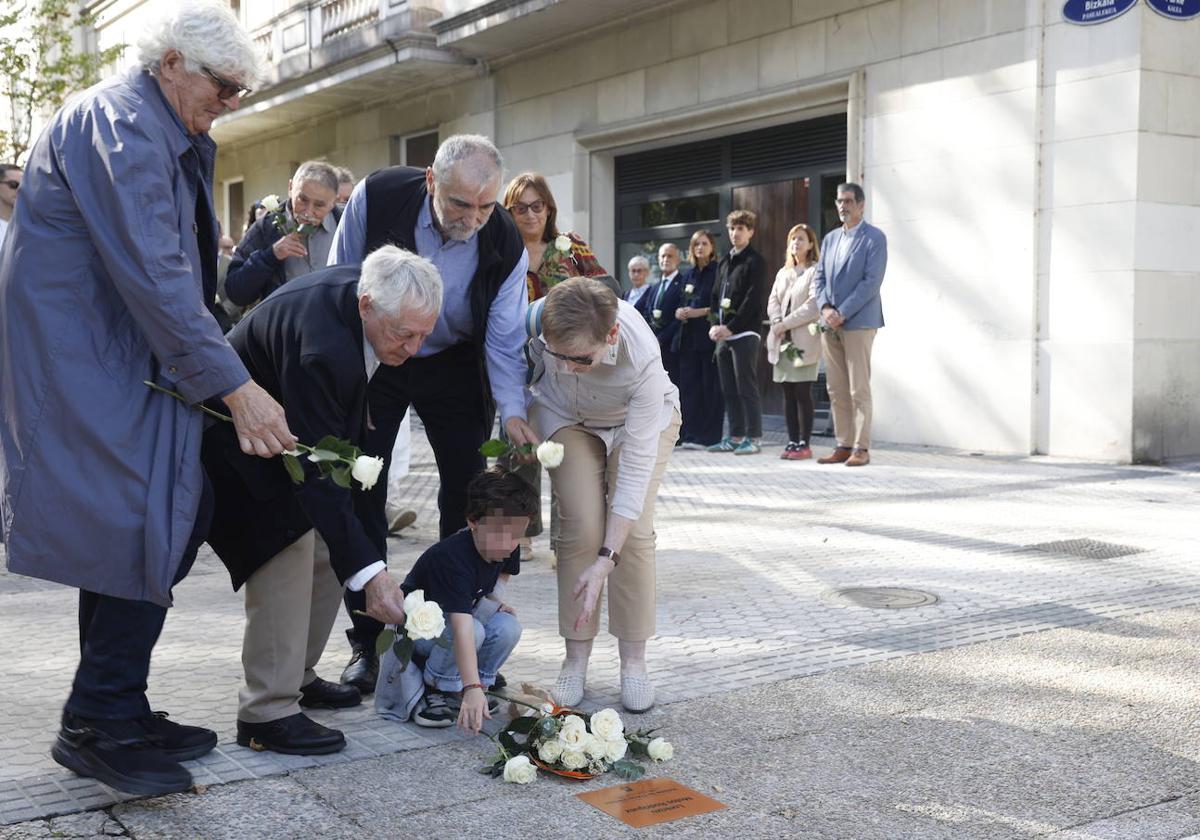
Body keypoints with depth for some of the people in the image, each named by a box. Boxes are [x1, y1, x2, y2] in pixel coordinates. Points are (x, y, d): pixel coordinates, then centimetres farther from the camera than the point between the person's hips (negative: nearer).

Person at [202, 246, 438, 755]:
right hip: (237, 441, -9)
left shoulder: (364, 289, -12)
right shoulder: (322, 349, -39)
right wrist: (369, 572, -41)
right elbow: (317, 474, -39)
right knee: (288, 555, -20)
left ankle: (297, 675, 22)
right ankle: (267, 712, -12)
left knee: (327, 553, 8)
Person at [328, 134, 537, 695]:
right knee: (361, 496, -3)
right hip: (370, 358, 0)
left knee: (467, 499, 0)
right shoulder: (375, 198, -25)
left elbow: (504, 339, -16)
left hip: (454, 368, 1)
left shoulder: (505, 245, -22)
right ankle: (367, 642, 7)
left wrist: (512, 410, -31)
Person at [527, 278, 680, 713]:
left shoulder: (642, 358, -43)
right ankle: (576, 661, -3)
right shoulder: (536, 318, -38)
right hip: (567, 416, 2)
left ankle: (634, 663, -2)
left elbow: (636, 468, -38)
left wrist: (606, 561, -40)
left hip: (641, 417, -1)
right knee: (582, 526, -14)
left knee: (634, 530, -16)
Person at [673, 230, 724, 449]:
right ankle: (689, 434, 8)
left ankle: (707, 436, -2)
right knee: (688, 385, 4)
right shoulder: (689, 275, 17)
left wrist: (700, 312, -14)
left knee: (710, 386, -4)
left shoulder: (718, 272, -2)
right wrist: (679, 312, 0)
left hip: (709, 337, -6)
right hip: (688, 338, 6)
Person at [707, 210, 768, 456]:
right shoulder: (723, 262, 18)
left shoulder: (755, 261, -3)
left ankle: (753, 438, -2)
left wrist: (730, 327, -14)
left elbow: (753, 300, -11)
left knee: (747, 388, -6)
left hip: (744, 334, -7)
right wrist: (715, 325, 2)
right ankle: (735, 436, 15)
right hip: (722, 334, 7)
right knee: (729, 390, 9)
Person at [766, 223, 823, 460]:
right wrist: (778, 324, -6)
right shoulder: (783, 272, 21)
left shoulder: (815, 271, -2)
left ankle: (804, 444, -4)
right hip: (782, 341, 6)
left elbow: (813, 306, -12)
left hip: (804, 340, -6)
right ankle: (792, 441, 9)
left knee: (802, 393, -7)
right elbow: (772, 301, 13)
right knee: (788, 394, 5)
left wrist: (786, 324, -13)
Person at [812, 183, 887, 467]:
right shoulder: (830, 238, 17)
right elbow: (819, 277, 14)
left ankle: (861, 448, -2)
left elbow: (872, 281, -11)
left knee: (859, 389, -6)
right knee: (836, 390, 6)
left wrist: (842, 313, -15)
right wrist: (826, 308, -5)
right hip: (830, 324, 6)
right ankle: (844, 446, 11)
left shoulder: (874, 238, -3)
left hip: (858, 323, -6)